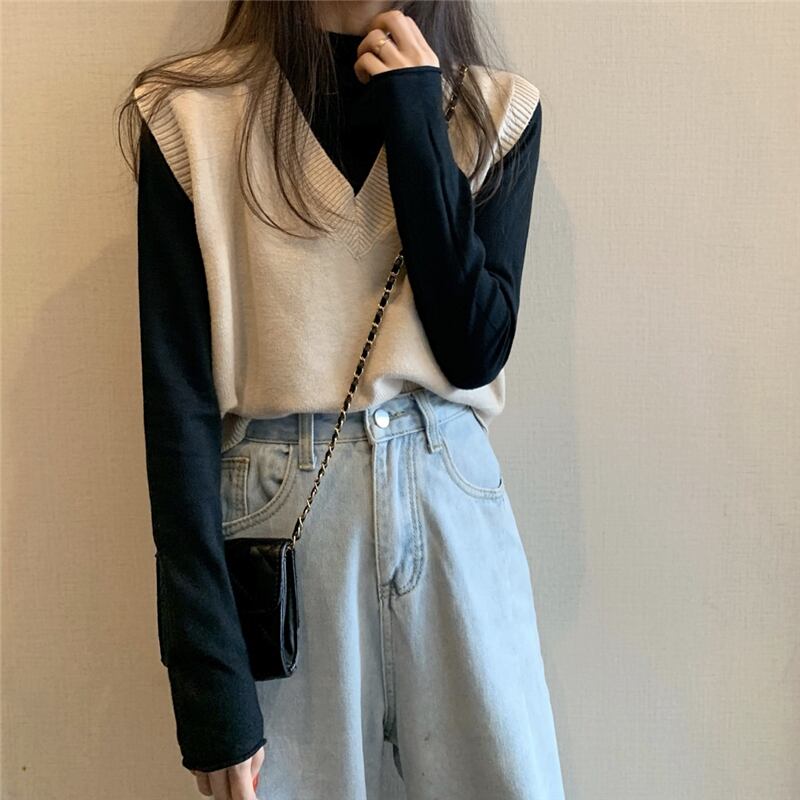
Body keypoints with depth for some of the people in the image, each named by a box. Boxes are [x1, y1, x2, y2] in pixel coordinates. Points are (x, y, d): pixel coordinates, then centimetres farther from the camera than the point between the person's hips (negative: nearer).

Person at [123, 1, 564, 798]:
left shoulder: (495, 113, 3)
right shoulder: (193, 120, -5)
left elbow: (476, 351, -8)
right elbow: (179, 407, -9)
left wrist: (416, 122, -11)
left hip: (453, 508, 3)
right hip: (279, 528, -2)